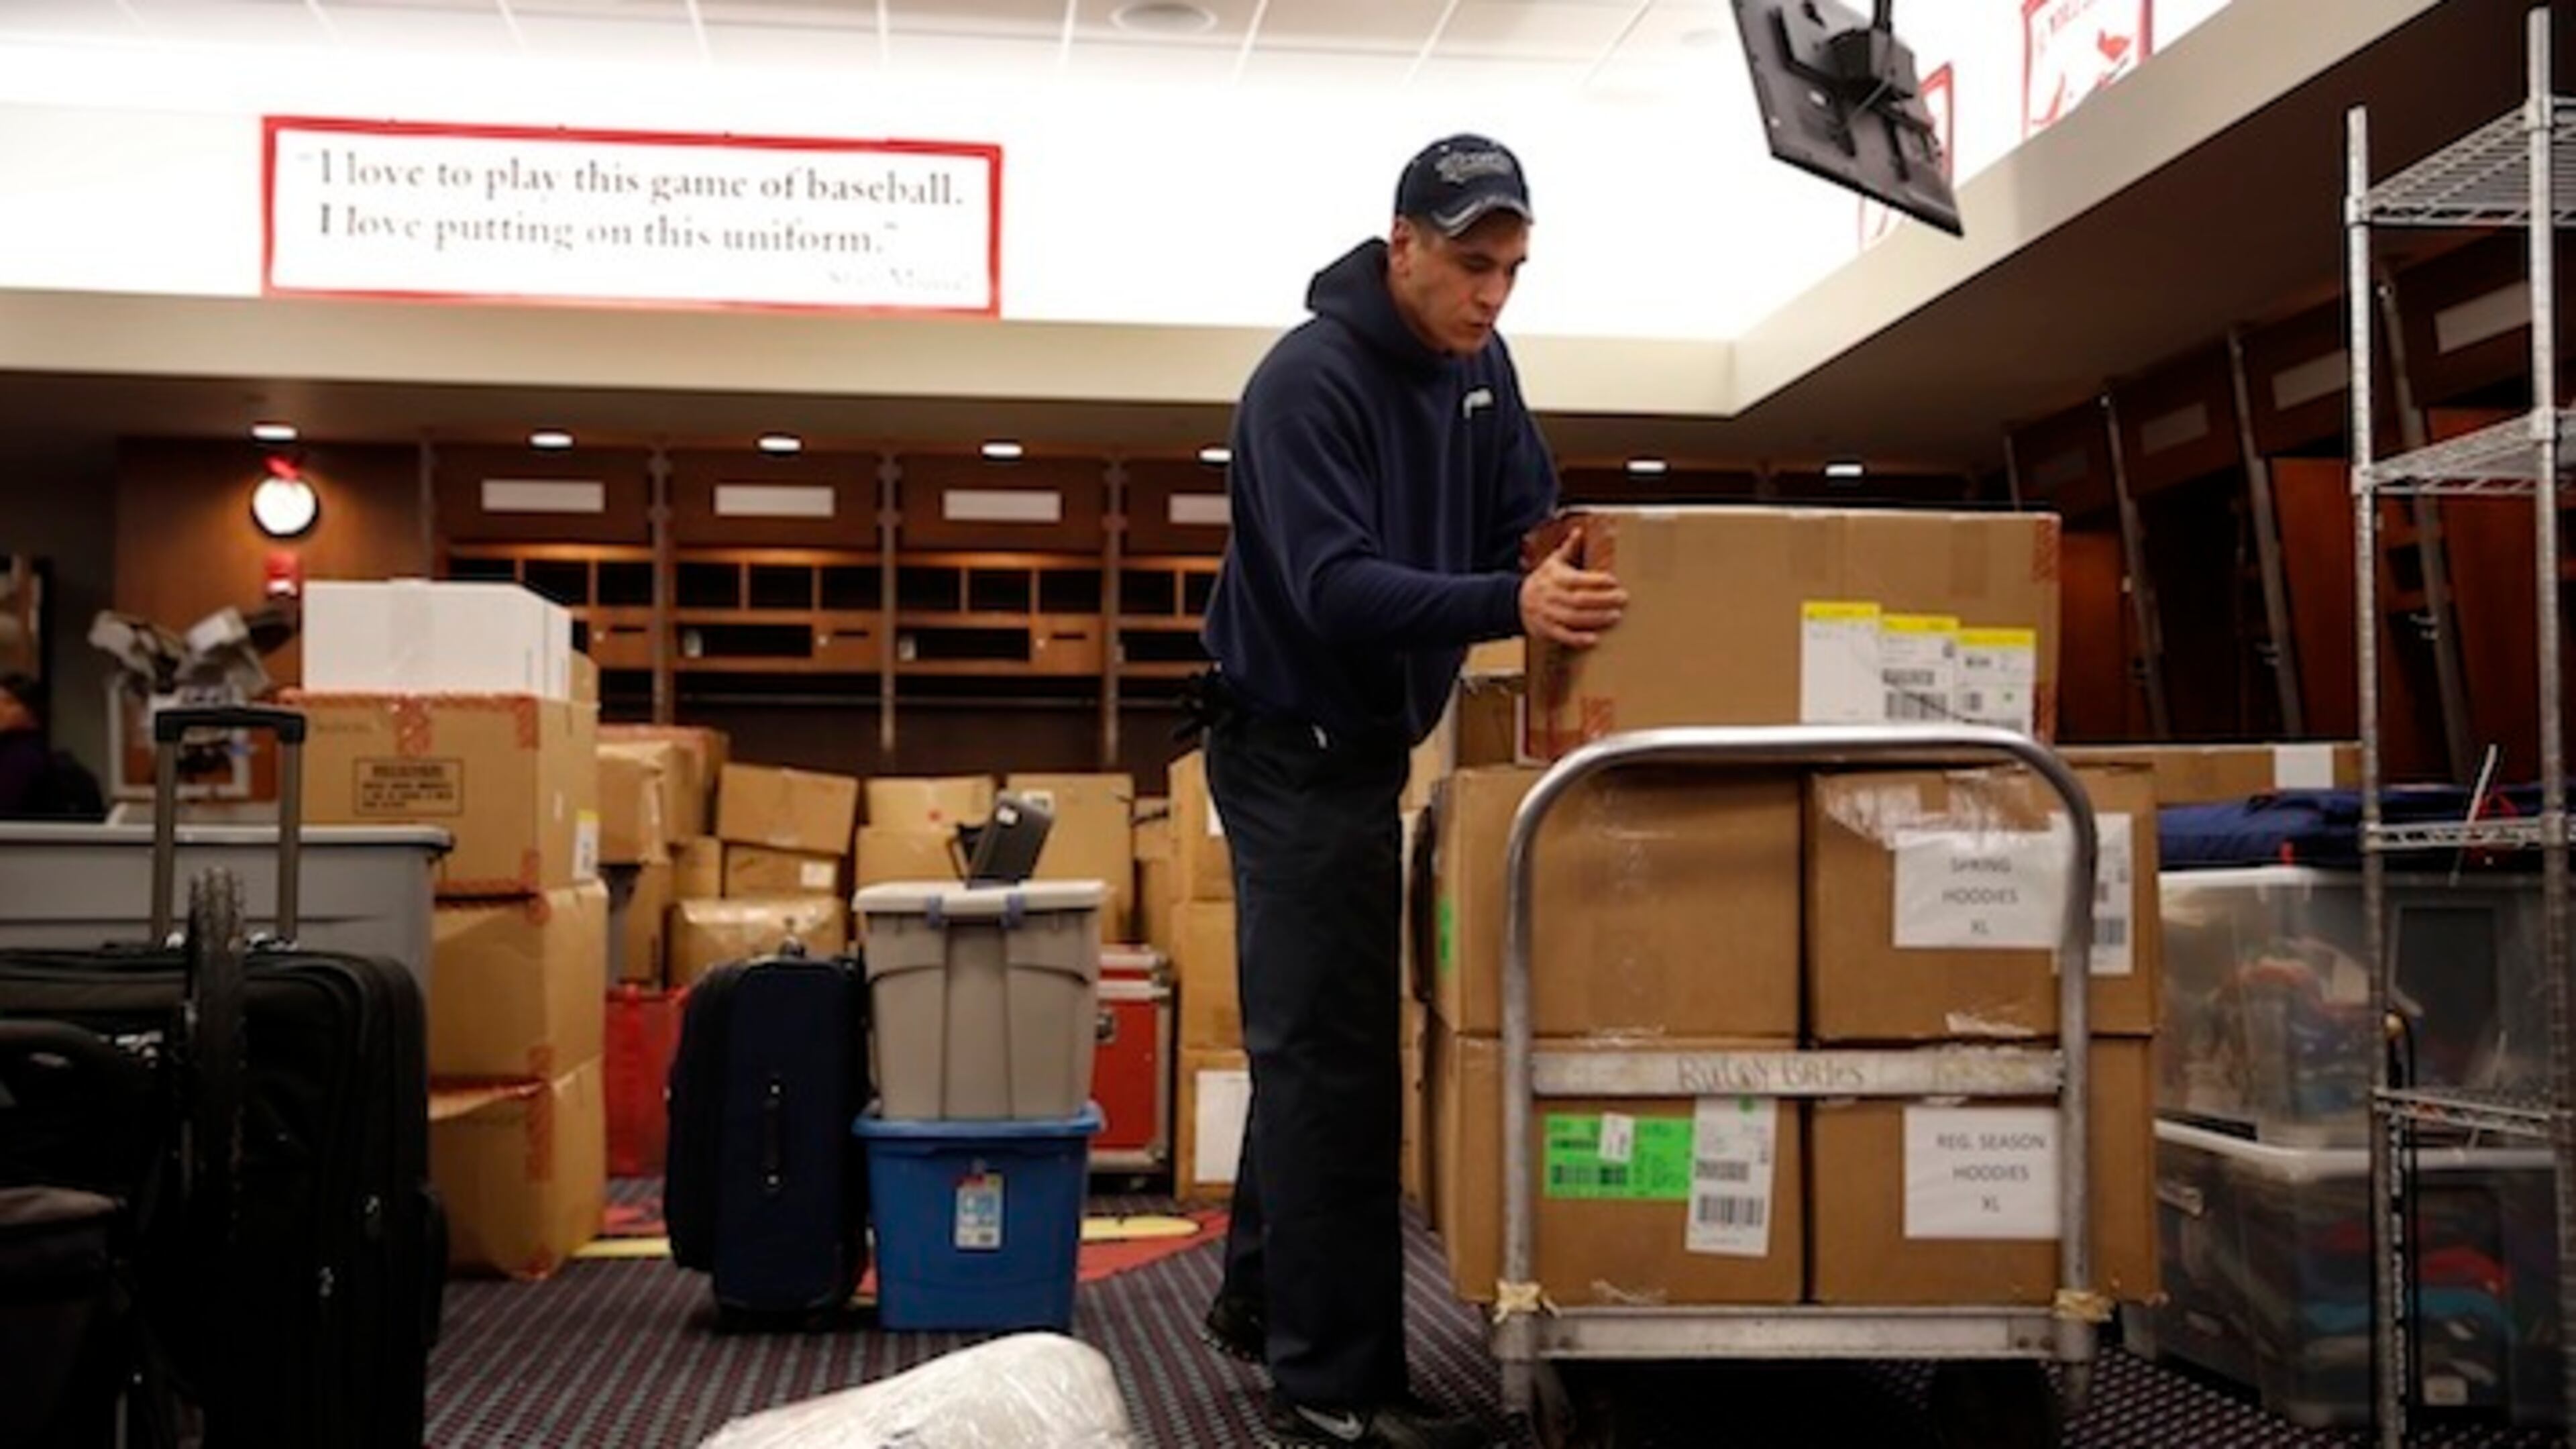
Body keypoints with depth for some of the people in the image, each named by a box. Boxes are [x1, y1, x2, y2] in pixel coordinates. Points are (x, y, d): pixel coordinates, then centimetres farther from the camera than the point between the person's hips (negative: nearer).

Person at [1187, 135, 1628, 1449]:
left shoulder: (1476, 366, 5)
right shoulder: (1310, 379, -22)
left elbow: (1529, 517, 7)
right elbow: (1334, 586, -31)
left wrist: (1578, 578, -16)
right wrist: (1509, 606, -44)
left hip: (1369, 744, 9)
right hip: (1292, 746, -9)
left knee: (1317, 1042, 17)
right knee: (1334, 1058, -8)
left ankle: (1262, 1301, 32)